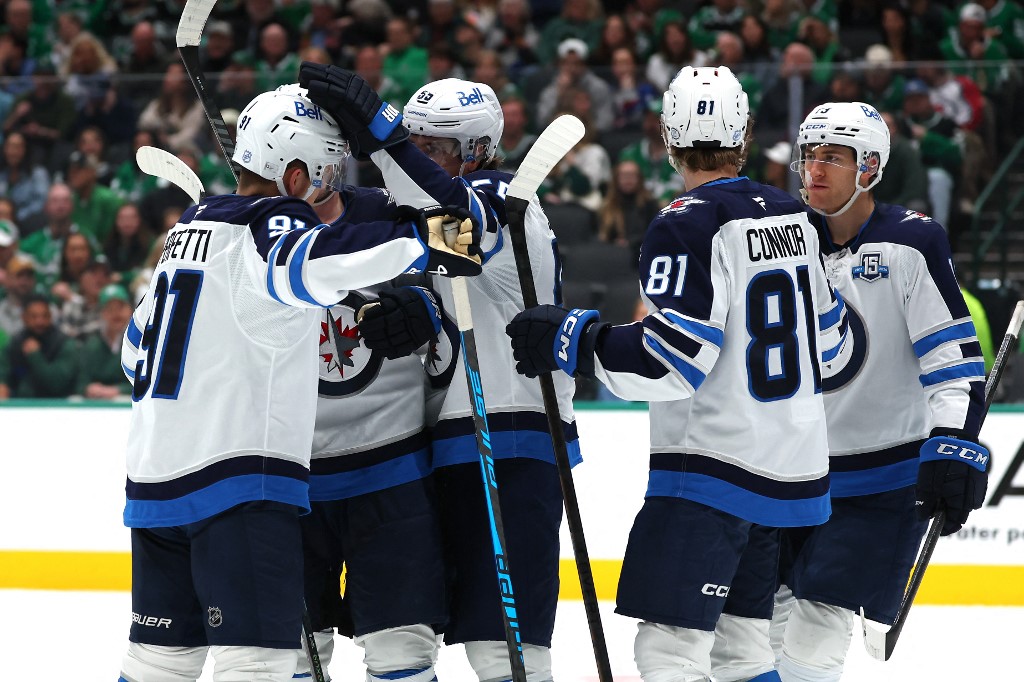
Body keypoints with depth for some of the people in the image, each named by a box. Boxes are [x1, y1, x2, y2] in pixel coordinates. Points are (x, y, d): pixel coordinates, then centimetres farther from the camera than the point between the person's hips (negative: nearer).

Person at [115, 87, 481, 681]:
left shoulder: (191, 227, 19)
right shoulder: (270, 223, -9)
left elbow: (139, 346, 28)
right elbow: (305, 263, -35)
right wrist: (423, 240, -36)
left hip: (156, 476, 9)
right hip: (240, 476, -9)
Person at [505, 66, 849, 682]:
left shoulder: (690, 225, -15)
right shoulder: (793, 217, 10)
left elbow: (671, 359, -23)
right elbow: (828, 341, 20)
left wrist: (571, 340, -16)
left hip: (714, 467, -9)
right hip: (794, 466, 9)